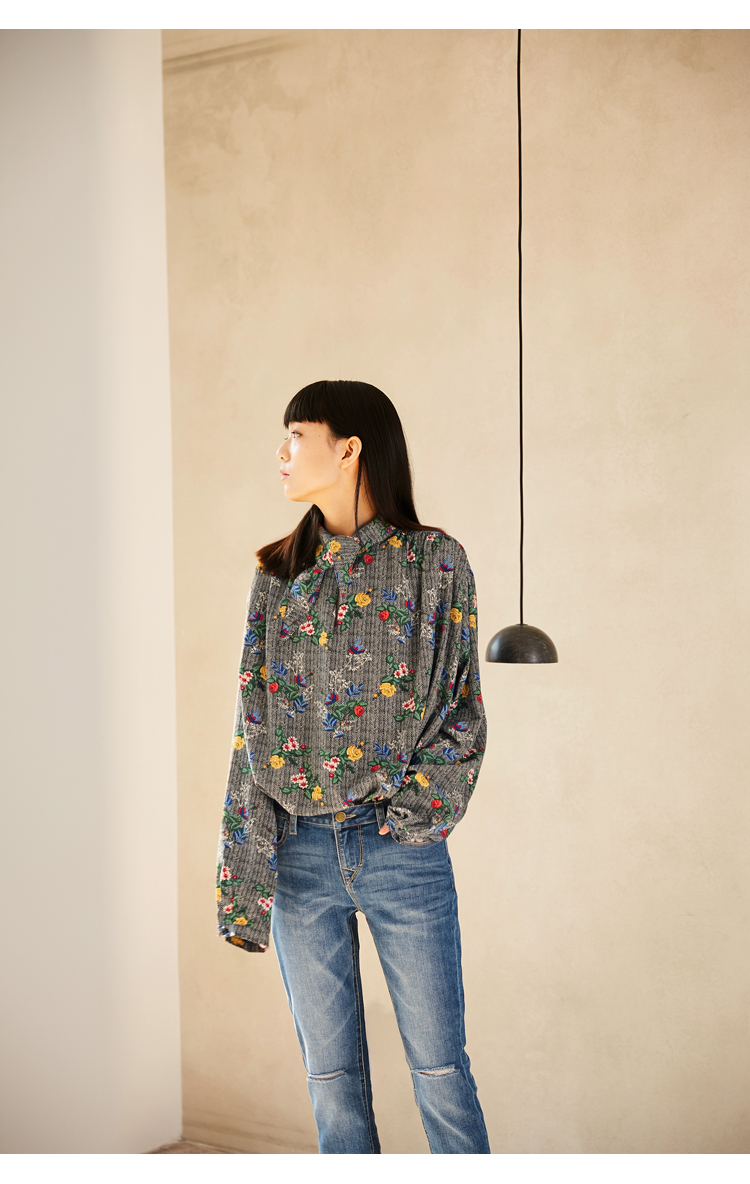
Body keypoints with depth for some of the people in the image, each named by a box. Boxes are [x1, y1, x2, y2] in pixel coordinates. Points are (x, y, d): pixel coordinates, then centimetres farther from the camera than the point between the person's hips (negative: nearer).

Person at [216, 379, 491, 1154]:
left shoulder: (435, 562, -1)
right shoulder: (279, 573, 8)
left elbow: (462, 707, -1)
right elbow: (254, 723, 5)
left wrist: (416, 812, -14)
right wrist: (242, 881, 0)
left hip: (401, 850, -3)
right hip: (299, 850, 3)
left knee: (440, 1069, 3)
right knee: (331, 1077, 10)